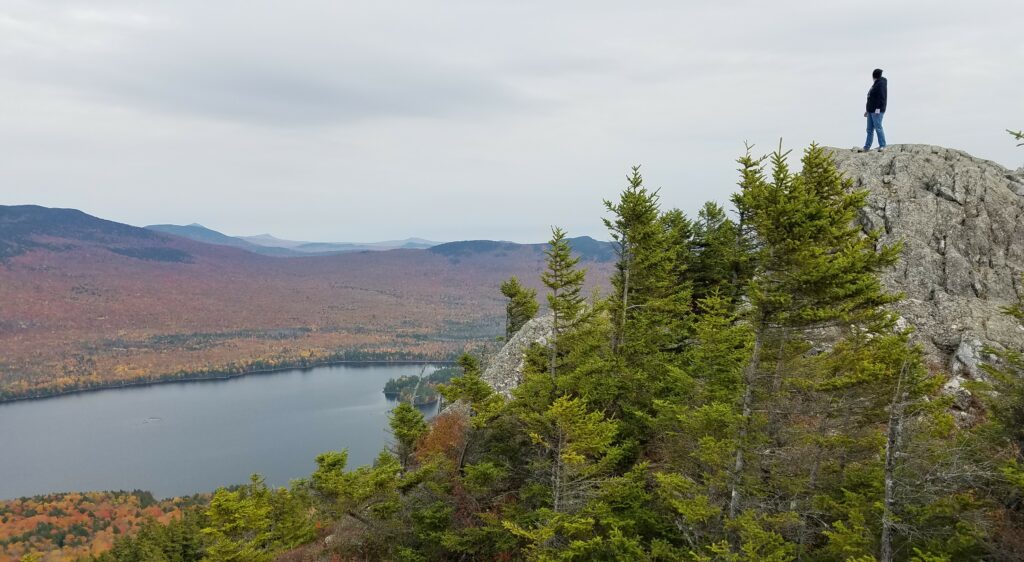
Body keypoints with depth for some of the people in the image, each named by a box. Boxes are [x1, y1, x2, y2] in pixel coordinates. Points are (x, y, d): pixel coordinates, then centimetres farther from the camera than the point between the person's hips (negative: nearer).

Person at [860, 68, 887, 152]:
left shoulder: (881, 84, -9)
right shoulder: (875, 84, 20)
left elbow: (882, 97, -18)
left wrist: (878, 108, -24)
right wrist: (868, 110, 23)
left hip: (877, 111, -9)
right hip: (871, 110, 9)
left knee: (878, 128, -8)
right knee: (870, 129, 7)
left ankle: (882, 146, -3)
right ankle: (867, 147, 8)